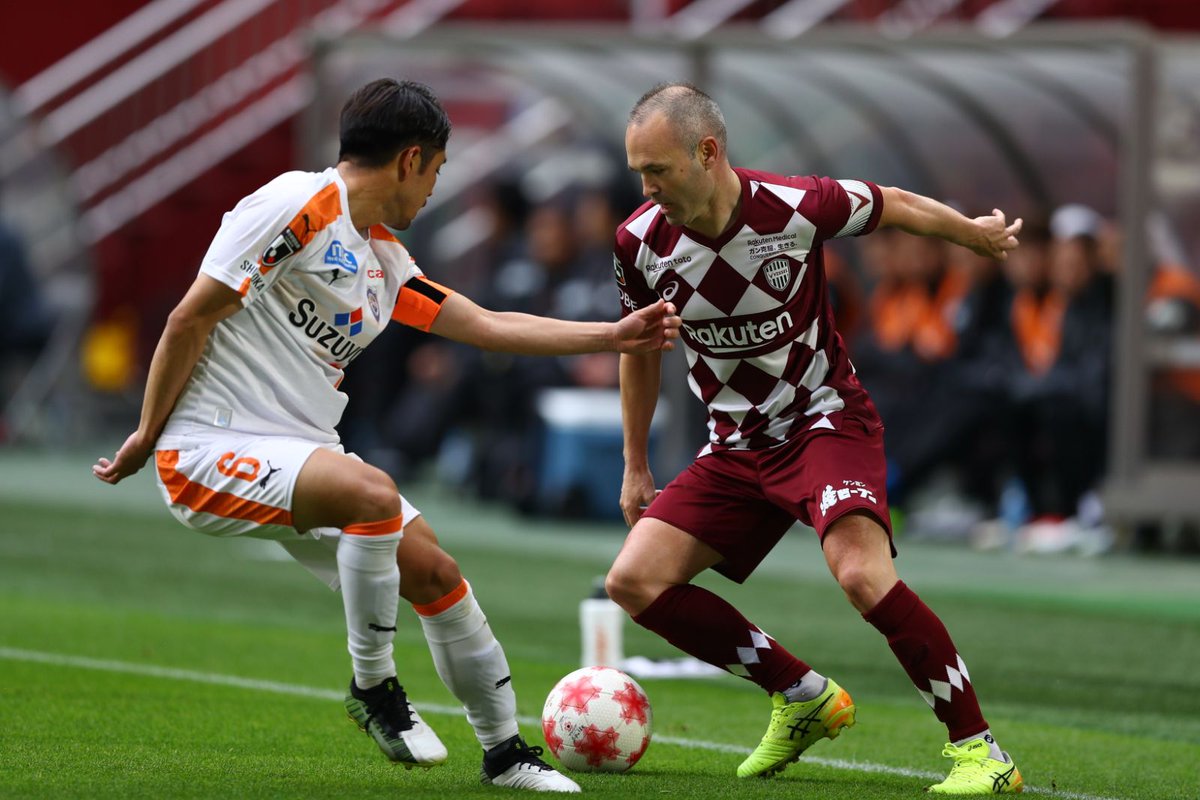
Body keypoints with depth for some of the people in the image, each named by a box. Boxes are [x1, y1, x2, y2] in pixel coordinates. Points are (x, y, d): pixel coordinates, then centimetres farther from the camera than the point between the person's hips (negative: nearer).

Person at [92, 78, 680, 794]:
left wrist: (614, 336, 18)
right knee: (374, 493, -32)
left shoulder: (385, 257, 15)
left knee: (434, 572, 2)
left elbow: (486, 325, 22)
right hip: (210, 450, -9)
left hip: (301, 456, 9)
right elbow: (190, 319, -13)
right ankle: (373, 687, -15)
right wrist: (148, 436, -9)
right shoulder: (300, 205, -13)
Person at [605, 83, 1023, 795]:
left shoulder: (798, 206, -21)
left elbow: (897, 207, 1)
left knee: (862, 573, -30)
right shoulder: (640, 242, -10)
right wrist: (636, 466, 16)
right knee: (634, 582, -7)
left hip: (826, 421, -5)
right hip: (736, 446, 5)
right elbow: (641, 349, 10)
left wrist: (978, 233, 18)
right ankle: (804, 698, 7)